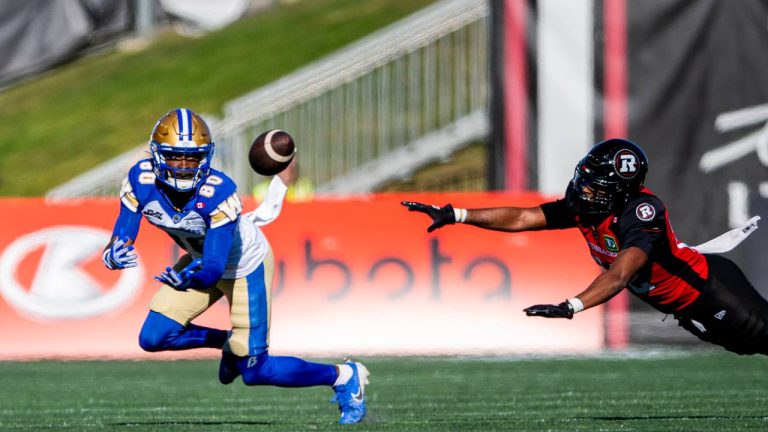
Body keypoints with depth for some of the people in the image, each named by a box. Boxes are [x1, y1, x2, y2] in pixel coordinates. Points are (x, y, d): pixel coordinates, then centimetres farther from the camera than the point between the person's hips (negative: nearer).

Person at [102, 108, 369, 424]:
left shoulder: (218, 191, -36)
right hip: (201, 259, 5)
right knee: (153, 338, -5)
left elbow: (214, 271, -36)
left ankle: (345, 377, 16)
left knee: (254, 372, -4)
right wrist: (114, 257, -45)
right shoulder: (141, 180, -24)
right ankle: (227, 342, 21)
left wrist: (188, 279, -57)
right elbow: (119, 243, -22)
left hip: (246, 264, -5)